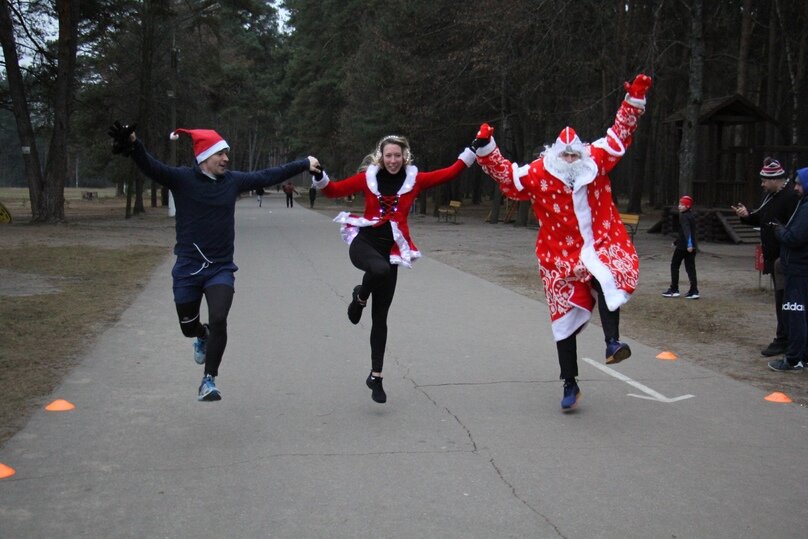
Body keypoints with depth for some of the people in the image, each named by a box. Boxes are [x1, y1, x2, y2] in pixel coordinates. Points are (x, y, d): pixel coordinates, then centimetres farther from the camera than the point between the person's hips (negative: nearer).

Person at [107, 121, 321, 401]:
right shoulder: (182, 179, -7)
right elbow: (150, 166, -22)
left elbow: (268, 176, 13)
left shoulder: (233, 180, 3)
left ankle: (209, 381, -6)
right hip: (187, 268, -1)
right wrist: (132, 145, -41)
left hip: (221, 268, 1)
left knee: (218, 320, -18)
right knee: (188, 327, 12)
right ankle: (203, 336, 50)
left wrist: (304, 164, 18)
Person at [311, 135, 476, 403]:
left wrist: (473, 150, -10)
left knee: (380, 316, 6)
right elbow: (334, 190, 6)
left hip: (391, 249, 2)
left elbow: (450, 172, -2)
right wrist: (319, 178, -12)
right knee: (380, 269, -39)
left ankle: (376, 376, 15)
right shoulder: (368, 177, 1)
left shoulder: (415, 179, 2)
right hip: (363, 242, -2)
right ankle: (360, 296, -4)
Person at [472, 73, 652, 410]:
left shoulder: (596, 162, 1)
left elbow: (619, 135, 9)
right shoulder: (538, 175, -6)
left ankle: (612, 342, -35)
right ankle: (570, 385, 18)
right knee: (566, 319, 5)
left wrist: (635, 99, 5)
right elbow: (505, 174, -6)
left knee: (608, 278, -37)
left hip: (600, 248, 1)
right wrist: (486, 150, -18)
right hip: (563, 258, 0)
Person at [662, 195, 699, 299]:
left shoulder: (683, 216, -13)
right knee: (690, 268, 7)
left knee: (674, 266, 5)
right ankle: (694, 291, 2)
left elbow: (687, 230, -28)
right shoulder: (692, 216, 15)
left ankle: (674, 290, 7)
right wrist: (676, 243, 34)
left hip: (683, 246, -8)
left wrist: (689, 244, -40)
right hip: (692, 247, 8)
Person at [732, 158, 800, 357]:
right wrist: (747, 215, 4)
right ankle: (784, 338, 25)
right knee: (781, 298, 16)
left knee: (783, 299, -4)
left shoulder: (792, 197, -19)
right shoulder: (771, 195, 12)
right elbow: (762, 219, 22)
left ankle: (783, 340, 2)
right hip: (774, 256, 10)